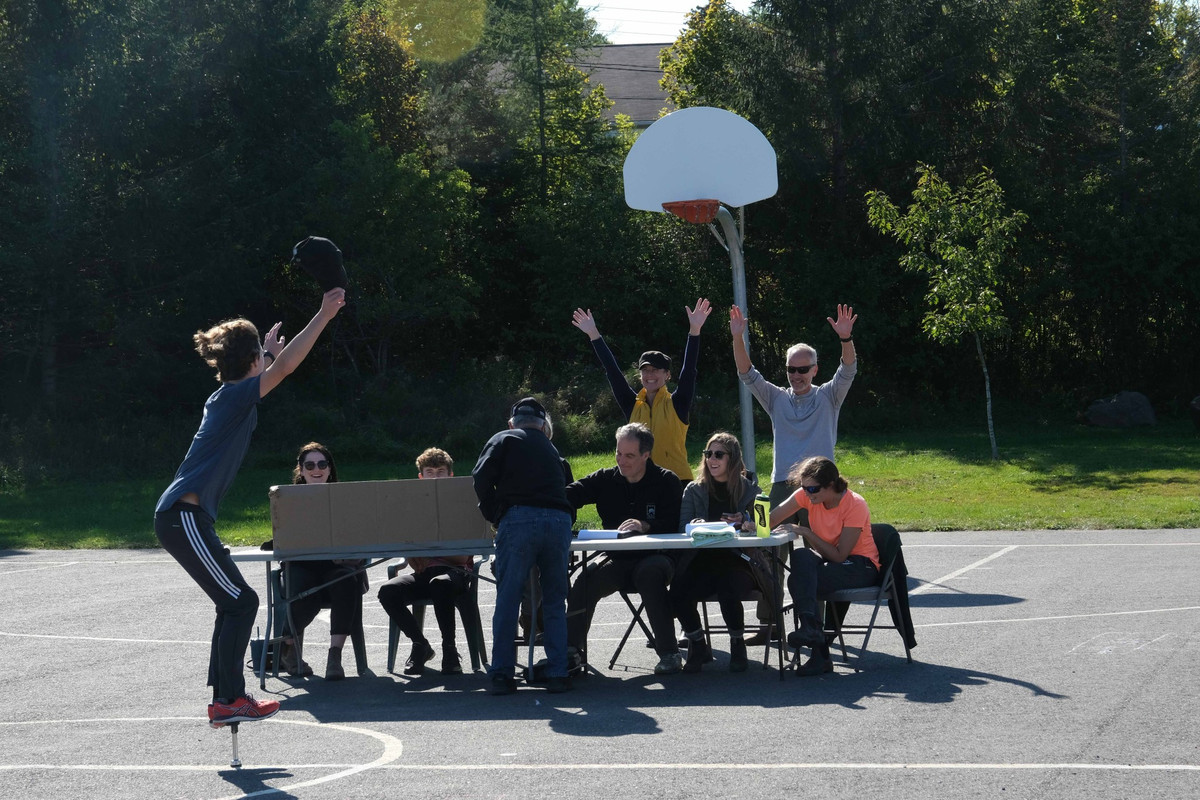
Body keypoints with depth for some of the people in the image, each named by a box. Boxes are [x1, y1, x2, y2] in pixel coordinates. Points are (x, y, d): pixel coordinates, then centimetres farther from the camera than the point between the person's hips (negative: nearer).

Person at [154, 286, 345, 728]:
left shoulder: (229, 397, 16)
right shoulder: (234, 395, -10)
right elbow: (285, 366, -20)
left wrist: (266, 349, 51)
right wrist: (324, 315, -17)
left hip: (184, 517, 10)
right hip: (183, 518, -10)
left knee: (234, 604, 13)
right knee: (241, 601, -8)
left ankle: (223, 698, 16)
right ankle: (230, 700, -6)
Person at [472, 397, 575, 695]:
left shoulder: (503, 440, 16)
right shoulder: (552, 450, 29)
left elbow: (482, 477, 1)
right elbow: (570, 493, 25)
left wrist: (493, 515, 11)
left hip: (519, 519, -3)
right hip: (559, 521, 3)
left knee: (507, 600, 2)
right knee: (555, 602, 10)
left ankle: (502, 674, -1)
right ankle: (558, 673, 5)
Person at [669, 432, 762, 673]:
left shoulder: (749, 490, 9)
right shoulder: (694, 490, 15)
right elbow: (683, 528, 5)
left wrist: (743, 524, -19)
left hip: (737, 561, -2)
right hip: (703, 560, 2)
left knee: (728, 589, -35)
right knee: (678, 591, -29)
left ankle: (737, 645, -5)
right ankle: (698, 646, -2)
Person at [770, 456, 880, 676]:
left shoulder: (855, 505, -20)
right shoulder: (807, 496, -3)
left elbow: (839, 556, -22)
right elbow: (771, 520, -6)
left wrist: (806, 532, -27)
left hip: (860, 567, -6)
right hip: (827, 560, 6)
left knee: (798, 581, -29)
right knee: (801, 557, -31)